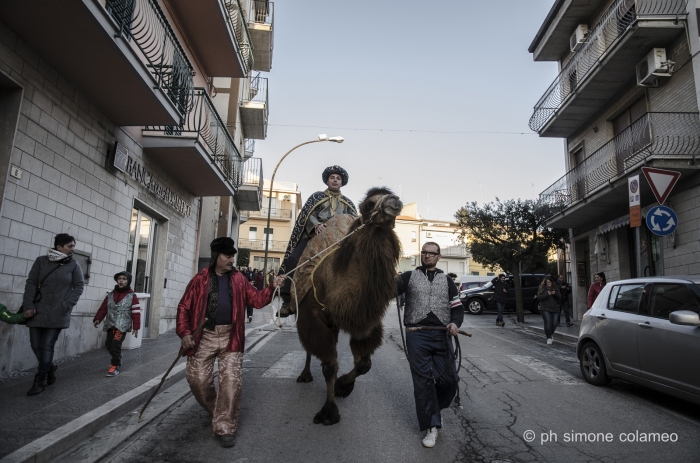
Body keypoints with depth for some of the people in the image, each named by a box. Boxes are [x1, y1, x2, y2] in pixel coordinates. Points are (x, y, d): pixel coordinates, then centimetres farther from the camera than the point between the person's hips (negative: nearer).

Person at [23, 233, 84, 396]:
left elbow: (79, 286, 3)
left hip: (58, 313, -2)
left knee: (47, 346, -2)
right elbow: (31, 283, 2)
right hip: (38, 310, 2)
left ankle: (40, 381, 11)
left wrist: (67, 305, -8)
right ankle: (50, 367, 31)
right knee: (36, 345, 6)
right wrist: (28, 305, -6)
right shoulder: (41, 261, 3)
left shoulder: (73, 265, 1)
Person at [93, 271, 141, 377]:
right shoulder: (110, 295, 12)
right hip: (110, 324, 5)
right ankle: (117, 359, 34)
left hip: (123, 325, -5)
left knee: (116, 345, -13)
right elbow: (103, 308, 10)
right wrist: (97, 319, -6)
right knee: (109, 344, 9)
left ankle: (115, 366, 1)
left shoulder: (132, 296, 0)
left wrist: (136, 327, -7)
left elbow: (136, 312, -3)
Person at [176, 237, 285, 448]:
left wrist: (272, 287, -13)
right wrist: (184, 332, -11)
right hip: (204, 336, -1)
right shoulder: (200, 279, -2)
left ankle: (224, 427, 5)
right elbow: (184, 307, 0)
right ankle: (216, 412, 33)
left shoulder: (238, 279, 5)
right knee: (198, 379, 6)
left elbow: (256, 300, 3)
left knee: (231, 379, -5)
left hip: (230, 337, 1)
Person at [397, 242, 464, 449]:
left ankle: (435, 408, 30)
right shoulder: (409, 276, 9)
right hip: (417, 334, -2)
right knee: (422, 380, -1)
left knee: (448, 379, 0)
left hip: (441, 335, 2)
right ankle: (432, 426, 11)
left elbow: (457, 308, 12)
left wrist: (455, 323, -9)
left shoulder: (447, 281, 15)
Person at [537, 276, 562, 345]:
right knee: (548, 322, -16)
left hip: (554, 309, 3)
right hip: (545, 309, -3)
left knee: (554, 324, 3)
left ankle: (550, 334, 32)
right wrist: (547, 294, -18)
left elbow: (560, 297, 5)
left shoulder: (556, 288, 8)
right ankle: (549, 338, -8)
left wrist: (555, 293, -14)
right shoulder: (541, 288, 0)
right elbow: (539, 297, -7)